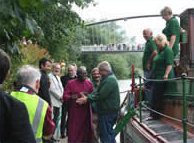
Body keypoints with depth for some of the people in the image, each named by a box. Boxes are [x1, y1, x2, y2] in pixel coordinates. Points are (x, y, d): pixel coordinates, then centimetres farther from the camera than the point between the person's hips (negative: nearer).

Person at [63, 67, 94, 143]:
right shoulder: (70, 83, -1)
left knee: (86, 130, 7)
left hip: (86, 111, 3)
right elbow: (65, 96, -6)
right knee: (74, 131, 0)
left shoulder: (89, 83, 8)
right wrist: (71, 97, -27)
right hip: (74, 112, -3)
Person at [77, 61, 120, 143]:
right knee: (110, 133, 18)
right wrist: (87, 96, -1)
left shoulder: (109, 80, -19)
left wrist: (87, 99, -18)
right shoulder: (110, 78, 16)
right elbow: (97, 92, 12)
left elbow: (100, 95, -24)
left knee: (105, 134, -4)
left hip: (107, 112, -11)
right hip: (109, 111, 11)